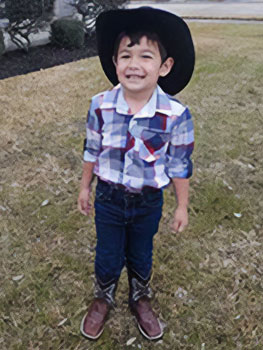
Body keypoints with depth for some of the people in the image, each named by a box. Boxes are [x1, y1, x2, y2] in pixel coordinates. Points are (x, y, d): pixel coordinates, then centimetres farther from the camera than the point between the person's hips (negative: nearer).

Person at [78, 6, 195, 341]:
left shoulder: (175, 114, -21)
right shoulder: (100, 106, -15)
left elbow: (180, 164, -9)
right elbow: (92, 151, -1)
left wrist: (182, 206, -2)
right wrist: (85, 187, 8)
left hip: (148, 201, -1)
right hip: (109, 197, 1)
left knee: (141, 255, 22)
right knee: (107, 255, 19)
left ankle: (140, 299, 51)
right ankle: (103, 298, 48)